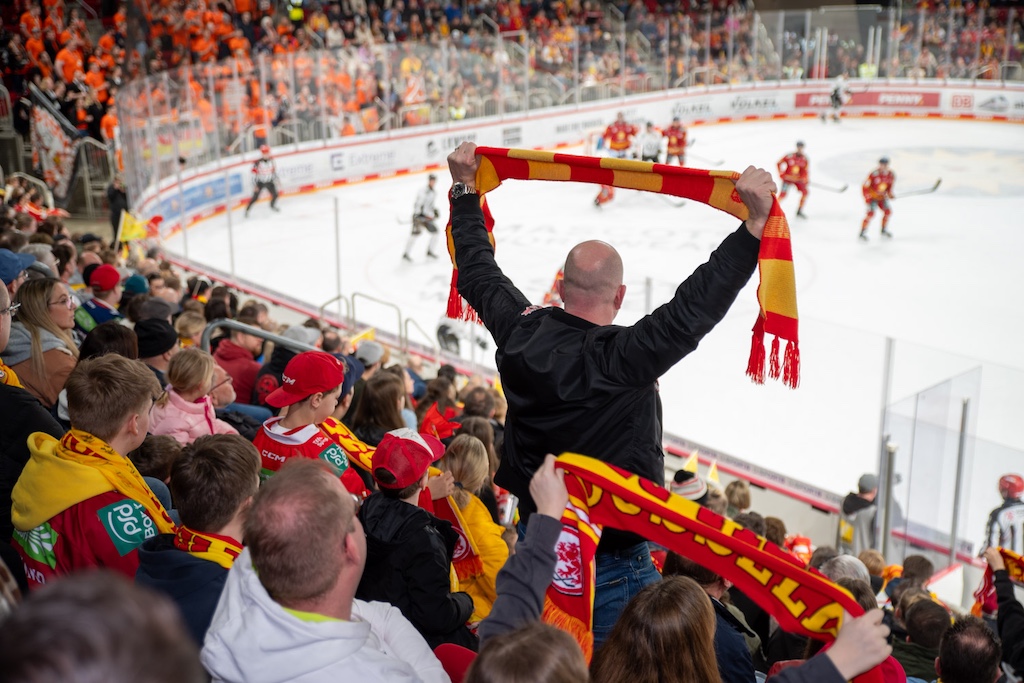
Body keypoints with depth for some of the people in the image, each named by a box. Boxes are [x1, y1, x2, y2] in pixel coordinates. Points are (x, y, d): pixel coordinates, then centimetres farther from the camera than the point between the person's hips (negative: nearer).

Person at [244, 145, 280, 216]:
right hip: (260, 183, -5)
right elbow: (254, 174, -19)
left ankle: (272, 205, 35)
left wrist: (276, 180, 11)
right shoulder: (257, 163, -21)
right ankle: (247, 210, 5)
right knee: (255, 197, -9)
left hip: (269, 182, 5)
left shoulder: (271, 161, -4)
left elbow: (274, 171, 10)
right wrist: (255, 185, -22)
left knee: (275, 194, 3)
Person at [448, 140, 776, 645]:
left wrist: (465, 189, 18)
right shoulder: (626, 357, -26)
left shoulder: (520, 334, -8)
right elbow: (695, 308, -30)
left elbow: (478, 270, 6)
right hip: (613, 561, -6)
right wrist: (754, 224, -29)